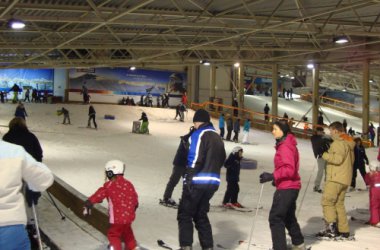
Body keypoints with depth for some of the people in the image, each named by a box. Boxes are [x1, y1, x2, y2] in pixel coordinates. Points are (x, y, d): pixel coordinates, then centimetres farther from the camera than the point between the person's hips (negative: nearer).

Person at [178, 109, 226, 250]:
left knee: (185, 215, 1)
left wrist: (188, 178, -15)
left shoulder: (199, 134, -7)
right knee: (201, 215, 16)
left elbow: (196, 158, -16)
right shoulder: (218, 137, 18)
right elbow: (222, 159, 17)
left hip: (197, 181, -7)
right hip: (213, 182, 7)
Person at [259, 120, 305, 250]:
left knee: (275, 218, -10)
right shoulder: (287, 144, 15)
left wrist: (273, 176, -31)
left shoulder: (285, 147, -17)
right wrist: (277, 178, 21)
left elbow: (289, 169, -25)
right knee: (288, 216, 24)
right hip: (290, 186, 11)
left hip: (286, 187, -11)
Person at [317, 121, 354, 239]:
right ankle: (343, 230, 12)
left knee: (327, 201, -8)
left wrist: (325, 154, -12)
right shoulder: (349, 143, 19)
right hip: (345, 179, 10)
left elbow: (338, 159, -23)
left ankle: (330, 226, -17)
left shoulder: (338, 142, -12)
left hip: (335, 178, -10)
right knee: (339, 203, 13)